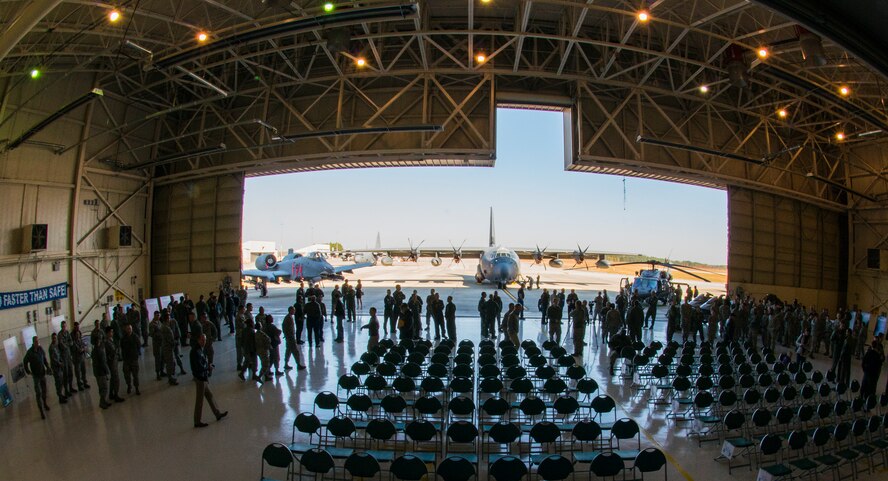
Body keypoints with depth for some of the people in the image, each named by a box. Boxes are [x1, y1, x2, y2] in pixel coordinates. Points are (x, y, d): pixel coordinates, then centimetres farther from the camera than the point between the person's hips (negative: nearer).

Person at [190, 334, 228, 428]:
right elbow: (199, 367, -26)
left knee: (209, 395, 19)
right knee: (200, 400, 1)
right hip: (200, 378, -10)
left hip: (203, 377, 10)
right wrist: (208, 367, -10)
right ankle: (198, 421, 13)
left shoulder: (200, 349, 8)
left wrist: (208, 365, -1)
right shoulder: (196, 352, -23)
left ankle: (217, 414, 32)